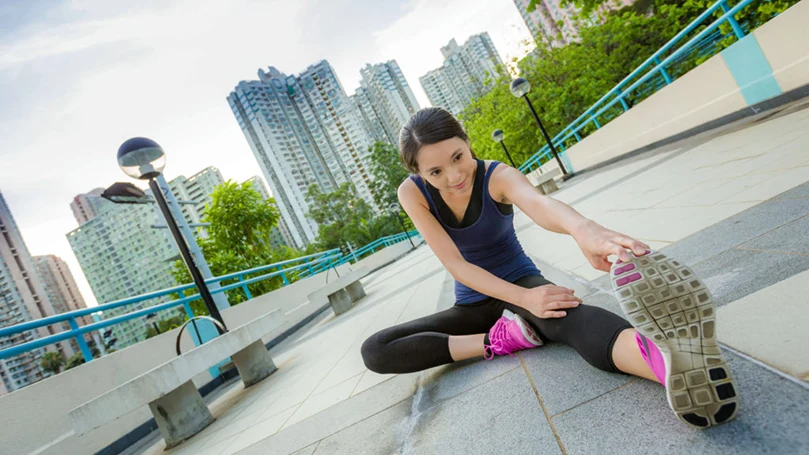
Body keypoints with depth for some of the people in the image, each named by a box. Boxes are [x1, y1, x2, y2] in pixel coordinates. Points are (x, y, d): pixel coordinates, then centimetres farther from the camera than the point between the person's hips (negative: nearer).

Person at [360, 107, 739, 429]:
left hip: (521, 282, -2)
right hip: (472, 303, 3)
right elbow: (455, 264, -21)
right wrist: (524, 299, -33)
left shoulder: (497, 176, -19)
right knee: (375, 351, -18)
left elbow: (538, 203, -43)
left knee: (562, 310, -41)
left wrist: (581, 227, -67)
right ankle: (499, 338, -25)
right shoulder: (412, 193, -16)